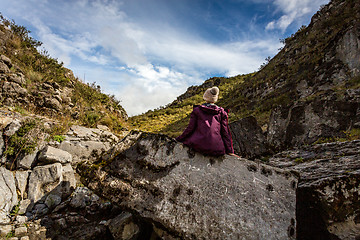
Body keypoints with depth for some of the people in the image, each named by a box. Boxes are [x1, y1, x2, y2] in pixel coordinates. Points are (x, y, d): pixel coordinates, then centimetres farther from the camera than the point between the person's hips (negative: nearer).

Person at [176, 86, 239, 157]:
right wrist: (230, 151, 11)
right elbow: (225, 132, 6)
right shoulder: (221, 112, 7)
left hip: (199, 145, -1)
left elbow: (190, 128, 4)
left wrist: (178, 139, 17)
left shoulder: (197, 110, 5)